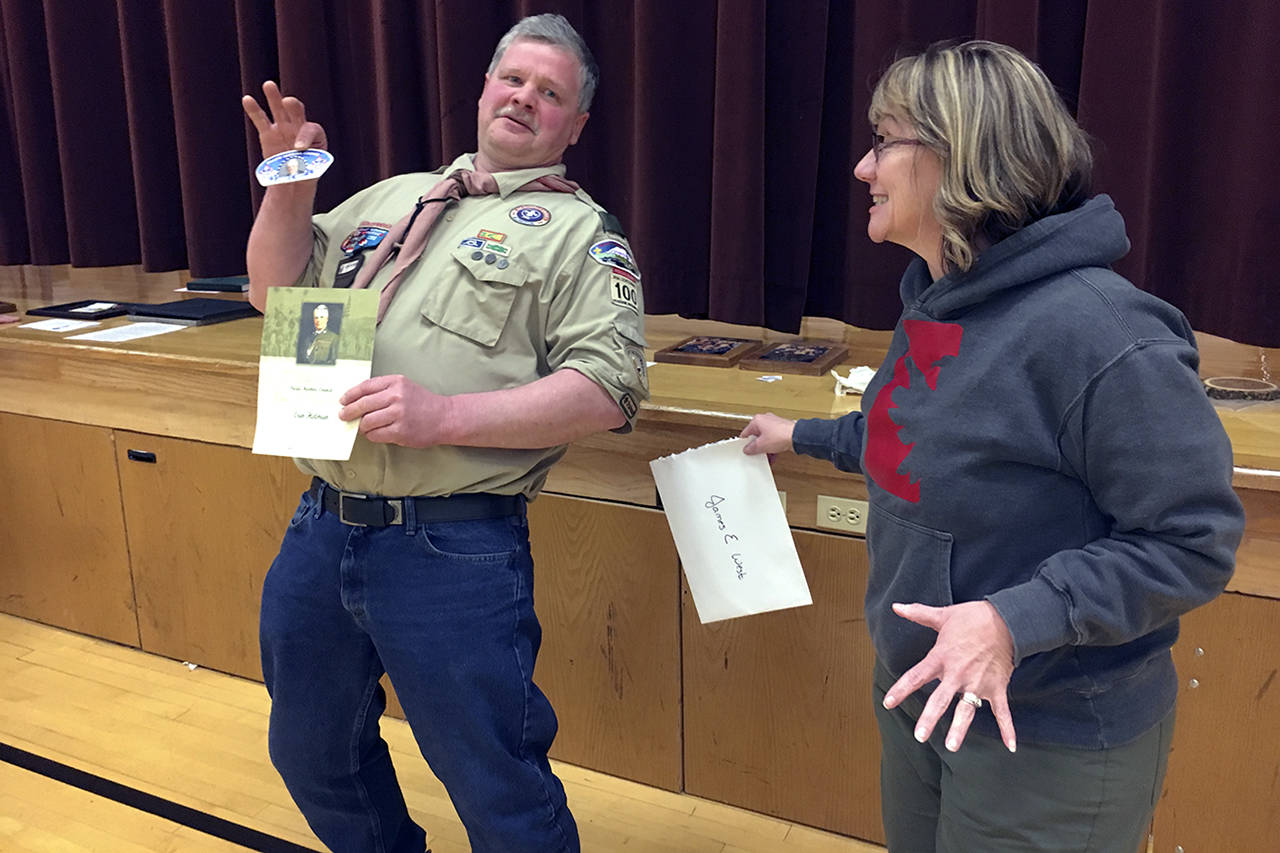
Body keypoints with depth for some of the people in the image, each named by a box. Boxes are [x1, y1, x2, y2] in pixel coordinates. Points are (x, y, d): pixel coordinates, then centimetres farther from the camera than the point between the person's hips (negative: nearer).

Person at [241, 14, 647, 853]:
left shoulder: (578, 233, -2)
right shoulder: (394, 197, 17)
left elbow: (607, 390, -14)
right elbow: (277, 292, 20)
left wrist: (445, 415, -22)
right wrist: (289, 188, 4)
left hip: (455, 551, -6)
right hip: (322, 527, 7)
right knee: (313, 757, 24)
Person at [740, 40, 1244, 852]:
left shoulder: (1094, 330, -28)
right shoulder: (933, 303, 1)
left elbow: (1194, 541, -24)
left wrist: (1019, 619, -32)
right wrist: (804, 437, 24)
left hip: (1048, 742, -8)